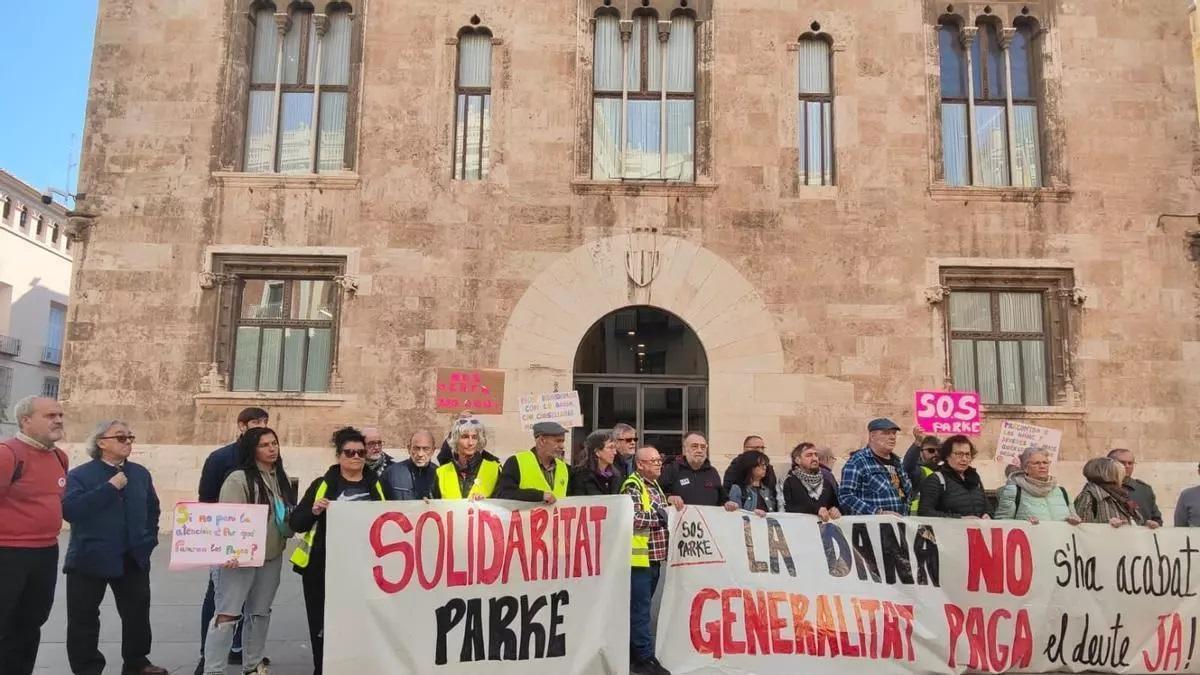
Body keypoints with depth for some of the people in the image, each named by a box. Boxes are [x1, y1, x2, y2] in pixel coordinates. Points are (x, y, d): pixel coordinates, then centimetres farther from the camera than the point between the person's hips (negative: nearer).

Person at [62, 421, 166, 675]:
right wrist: (109, 488, -24)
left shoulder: (140, 473, 7)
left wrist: (150, 539, 6)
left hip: (133, 558, 4)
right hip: (90, 559, -4)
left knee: (138, 613, 11)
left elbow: (152, 509, 18)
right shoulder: (79, 475, -8)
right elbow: (69, 510, -24)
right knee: (84, 618, 6)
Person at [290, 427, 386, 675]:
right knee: (323, 626, 3)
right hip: (323, 568, -1)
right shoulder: (322, 485, 1)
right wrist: (314, 511, -18)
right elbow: (295, 523, 0)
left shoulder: (376, 485, 7)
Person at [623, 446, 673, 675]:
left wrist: (670, 507, 11)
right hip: (639, 558, -9)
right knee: (640, 610, -3)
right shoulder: (633, 486, -12)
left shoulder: (654, 485, 17)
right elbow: (633, 519, -23)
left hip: (654, 556, 9)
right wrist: (660, 515, -14)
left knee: (640, 608, 15)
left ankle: (634, 654, 23)